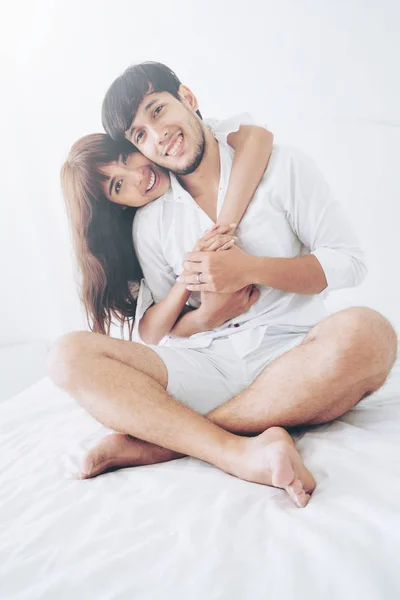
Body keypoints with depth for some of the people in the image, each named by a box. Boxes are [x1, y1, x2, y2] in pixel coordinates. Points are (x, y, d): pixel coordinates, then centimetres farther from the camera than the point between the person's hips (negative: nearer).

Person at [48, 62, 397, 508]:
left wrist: (249, 269, -14)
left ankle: (160, 439, -27)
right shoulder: (150, 221, 10)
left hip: (289, 355, -1)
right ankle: (240, 452, -33)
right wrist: (206, 316, -12)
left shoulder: (278, 165, 3)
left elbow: (349, 262, 0)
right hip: (203, 365, 2)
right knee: (70, 355, -17)